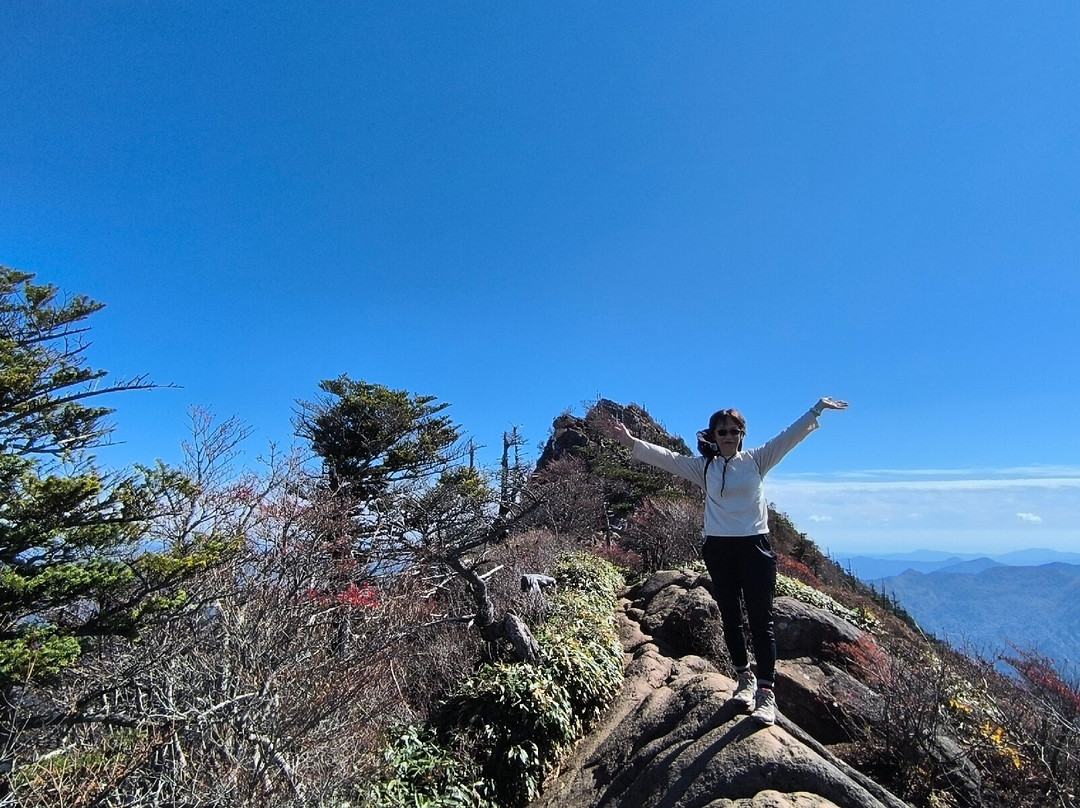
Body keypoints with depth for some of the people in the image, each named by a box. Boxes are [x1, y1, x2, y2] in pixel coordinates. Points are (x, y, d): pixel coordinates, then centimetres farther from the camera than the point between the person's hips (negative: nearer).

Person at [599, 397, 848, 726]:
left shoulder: (756, 459, 3)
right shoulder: (703, 467, 5)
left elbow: (791, 435, -2)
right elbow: (666, 457, -4)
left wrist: (818, 408, -12)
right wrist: (630, 442, -14)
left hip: (755, 547, -2)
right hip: (719, 550, 2)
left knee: (761, 619, -3)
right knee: (731, 618, 11)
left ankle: (766, 691, 2)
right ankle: (745, 678, 30)